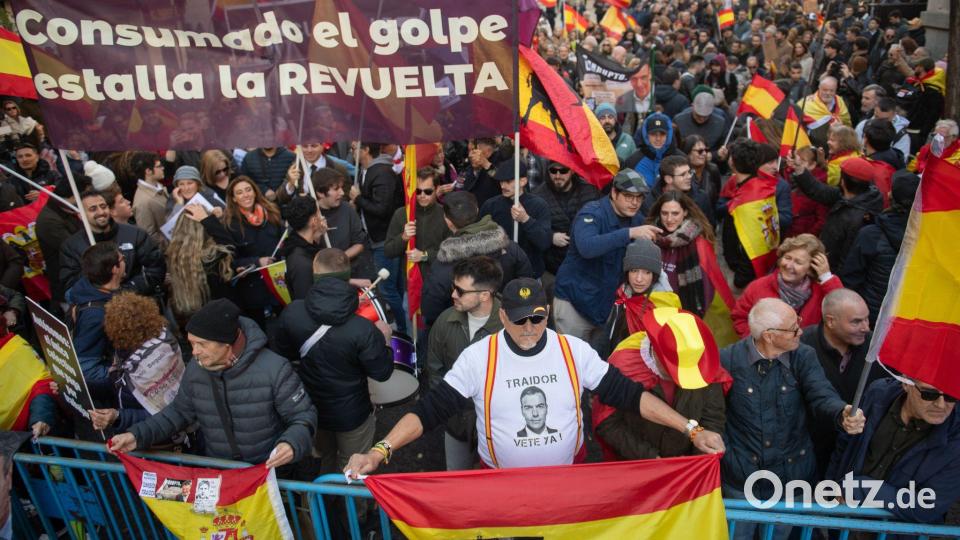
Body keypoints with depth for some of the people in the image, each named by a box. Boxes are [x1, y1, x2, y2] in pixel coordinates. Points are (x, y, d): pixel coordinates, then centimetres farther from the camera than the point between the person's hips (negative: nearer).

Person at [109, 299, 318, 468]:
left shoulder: (273, 368, -20)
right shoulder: (196, 368, -3)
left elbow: (304, 416, -11)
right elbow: (180, 411, 13)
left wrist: (292, 443, -31)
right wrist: (138, 435, 1)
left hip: (268, 469, -4)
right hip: (215, 469, 4)